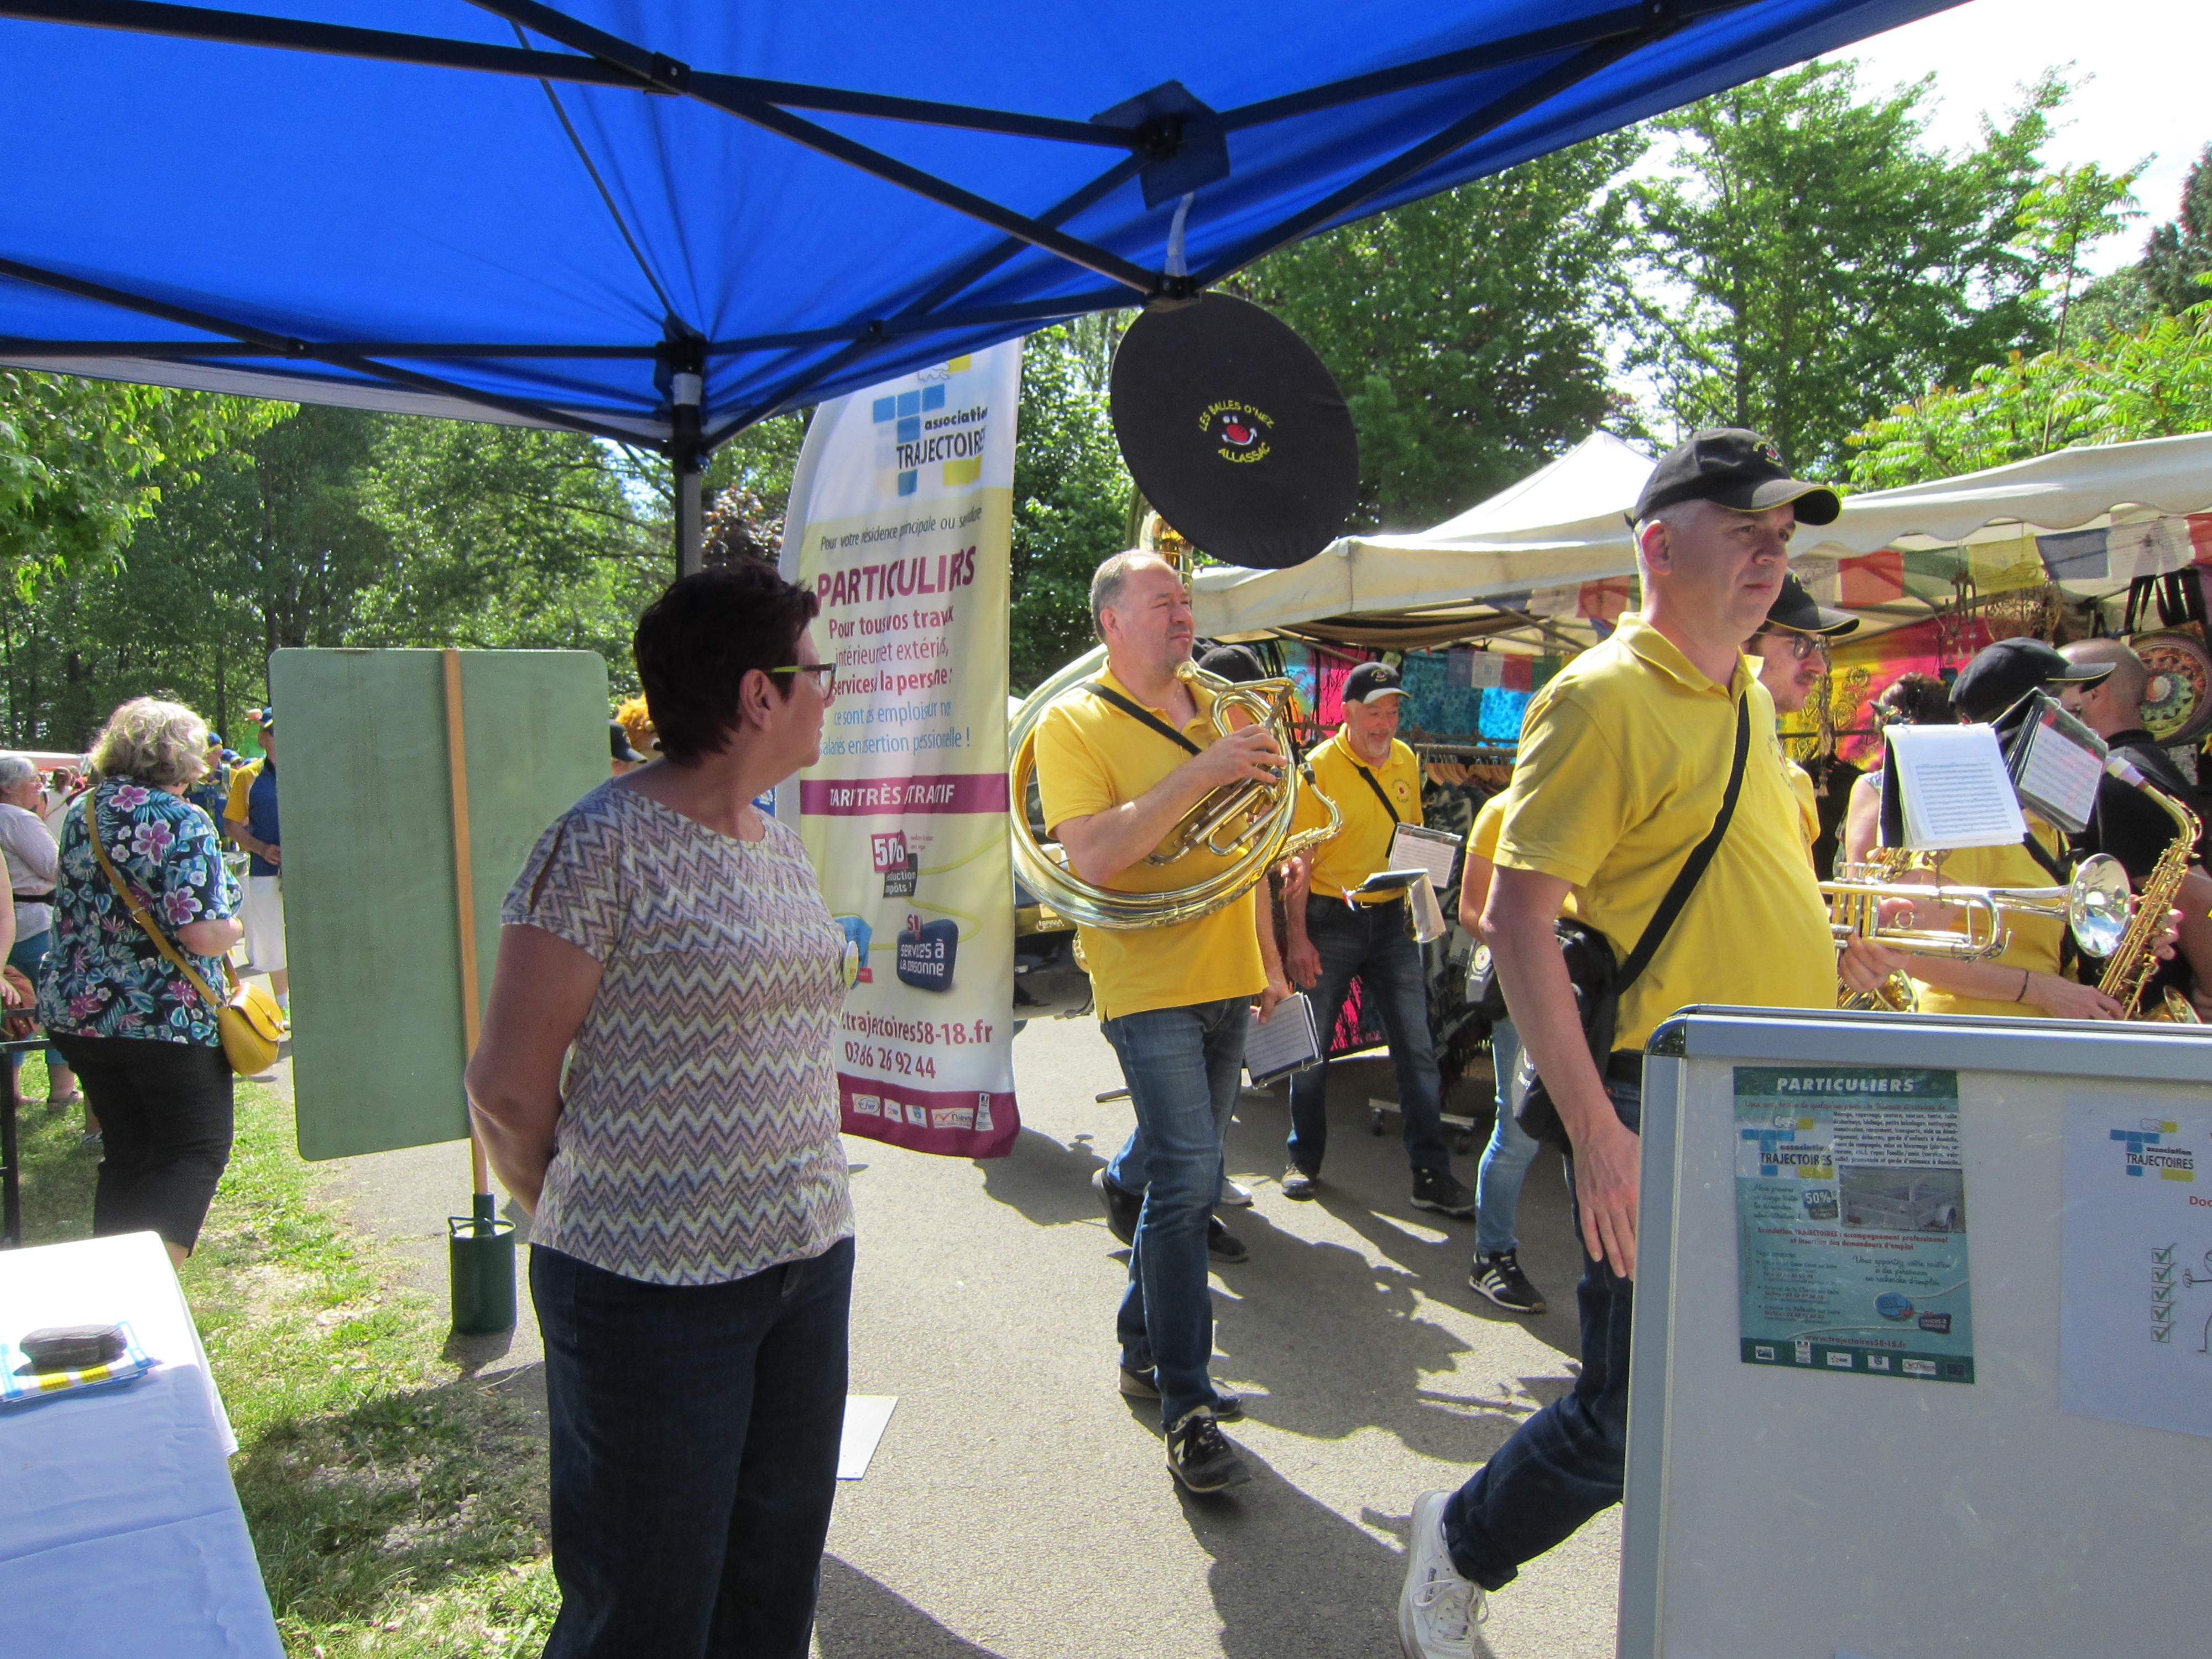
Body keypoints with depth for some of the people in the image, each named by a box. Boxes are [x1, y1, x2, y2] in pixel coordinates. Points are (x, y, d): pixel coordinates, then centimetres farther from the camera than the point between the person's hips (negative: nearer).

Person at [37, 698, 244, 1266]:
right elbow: (202, 935, -24)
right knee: (198, 1149, 5)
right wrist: (236, 926, -3)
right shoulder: (181, 822, -16)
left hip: (76, 1014, 7)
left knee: (125, 1154, 18)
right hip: (167, 1022, -7)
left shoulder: (80, 812, 7)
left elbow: (74, 907, 19)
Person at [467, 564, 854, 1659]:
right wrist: (585, 1226, 3)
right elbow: (508, 1089, -12)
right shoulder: (604, 843, -16)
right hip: (651, 1290, -7)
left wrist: (810, 1211, 15)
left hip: (809, 1266, 7)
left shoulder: (778, 845, 9)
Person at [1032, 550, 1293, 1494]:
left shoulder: (1220, 709, 14)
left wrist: (1266, 958, 19)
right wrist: (1197, 775, -24)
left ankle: (1144, 1351, 29)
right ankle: (1188, 1407, -2)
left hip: (1225, 984, 7)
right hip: (1149, 983, -7)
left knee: (1185, 1177, 13)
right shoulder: (1075, 722, -7)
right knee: (1187, 1179, -12)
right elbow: (1093, 858, -20)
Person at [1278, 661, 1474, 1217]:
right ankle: (1305, 1161, 25)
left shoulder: (1404, 760, 6)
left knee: (1417, 1048, 3)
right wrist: (1297, 938, -15)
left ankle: (1432, 1175, 10)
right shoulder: (1320, 765, -9)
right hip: (1330, 921, -4)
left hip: (1390, 920, 4)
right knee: (1312, 1047, 8)